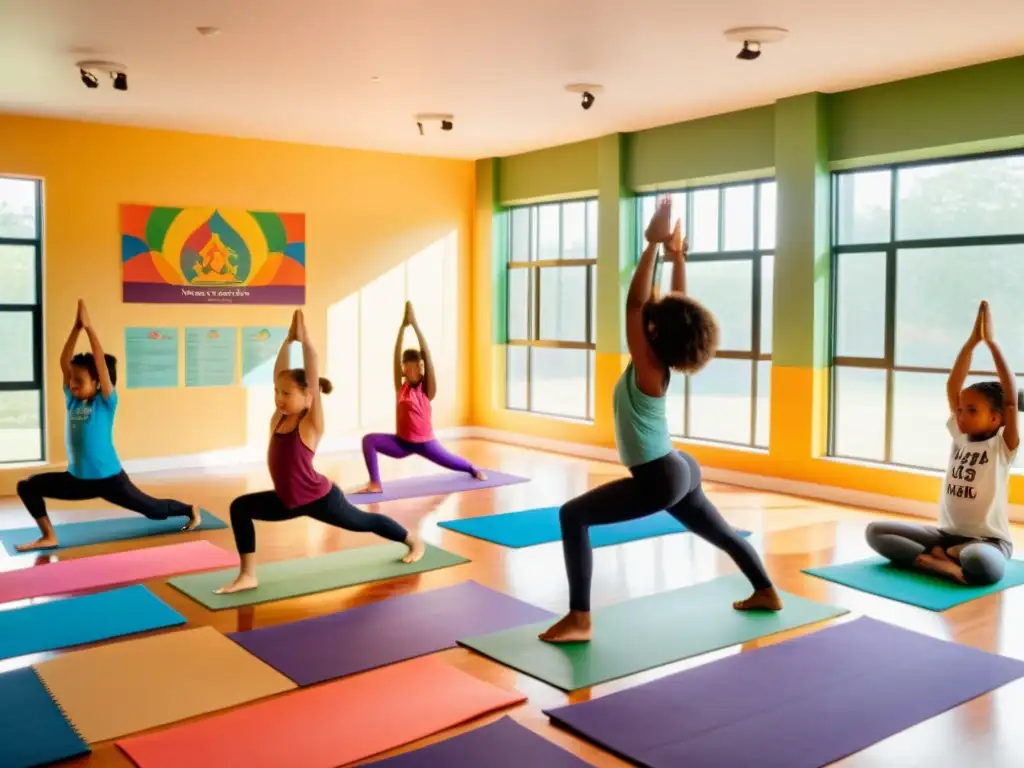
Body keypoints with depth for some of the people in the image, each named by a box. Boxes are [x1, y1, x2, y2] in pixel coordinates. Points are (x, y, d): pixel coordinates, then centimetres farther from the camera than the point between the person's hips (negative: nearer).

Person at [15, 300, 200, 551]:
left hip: (109, 478, -5)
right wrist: (76, 327, -14)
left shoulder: (106, 402, -12)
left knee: (152, 508, 9)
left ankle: (191, 511, 36)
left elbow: (102, 364, -22)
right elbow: (64, 362, -7)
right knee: (28, 486, -6)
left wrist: (89, 327, -23)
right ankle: (49, 537, 1)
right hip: (78, 479, 5)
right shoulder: (72, 401, 0)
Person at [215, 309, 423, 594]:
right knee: (239, 507, -8)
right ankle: (248, 575, -3)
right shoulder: (278, 418, -4)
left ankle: (415, 542, 42)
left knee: (364, 522, 15)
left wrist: (305, 339, -28)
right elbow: (279, 375, -5)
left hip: (320, 498, -6)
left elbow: (313, 379, -28)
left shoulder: (311, 424, -21)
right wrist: (289, 339, -4)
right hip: (290, 501, 6)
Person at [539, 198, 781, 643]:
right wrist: (676, 255, 12)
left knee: (573, 516, -13)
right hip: (680, 469, 10)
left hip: (660, 479, -10)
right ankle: (766, 594, 47)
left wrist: (654, 245, -25)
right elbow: (679, 306, 10)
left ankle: (579, 620, -13)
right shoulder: (662, 366, 1)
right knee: (720, 532, 29)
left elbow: (635, 302, -24)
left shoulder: (647, 369, -18)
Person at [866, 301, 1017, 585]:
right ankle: (944, 561, -23)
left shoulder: (1003, 446, -9)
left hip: (987, 541, -6)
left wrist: (991, 342, -22)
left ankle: (936, 554, -14)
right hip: (946, 533, 6)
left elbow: (1011, 398, -22)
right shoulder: (959, 436, 4)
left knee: (983, 564, -42)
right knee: (875, 531, -13)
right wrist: (972, 341, -7)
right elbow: (952, 387, -1)